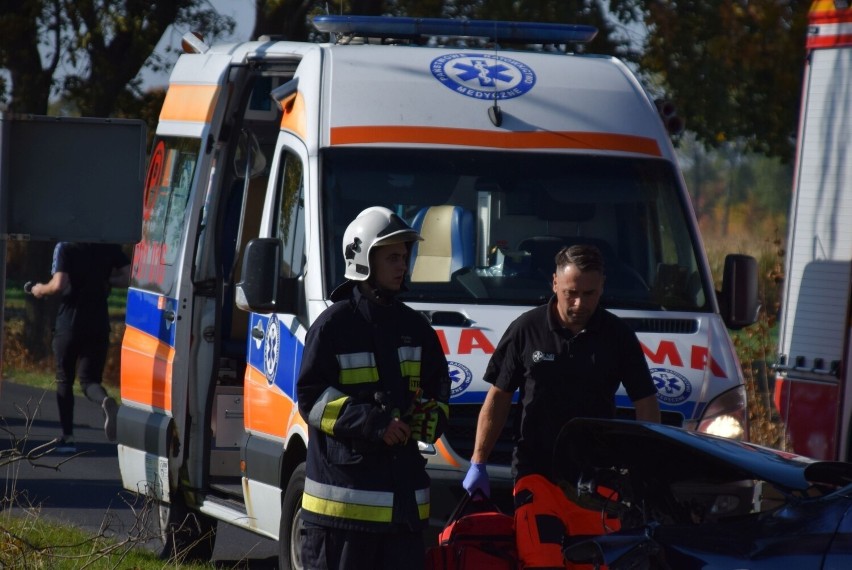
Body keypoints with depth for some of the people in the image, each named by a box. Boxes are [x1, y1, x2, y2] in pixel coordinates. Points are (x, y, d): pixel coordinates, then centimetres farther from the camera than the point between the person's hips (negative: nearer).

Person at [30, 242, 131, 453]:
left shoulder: (65, 248, -10)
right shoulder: (110, 247, 2)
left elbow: (58, 285, -20)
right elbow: (128, 277, -2)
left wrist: (40, 290, 0)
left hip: (69, 324, -3)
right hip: (99, 324, 3)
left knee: (64, 380, 15)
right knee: (89, 379, 7)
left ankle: (67, 437, 12)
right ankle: (106, 402, -29)